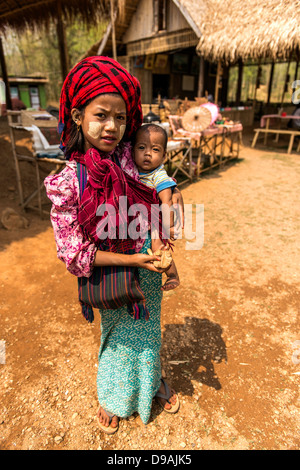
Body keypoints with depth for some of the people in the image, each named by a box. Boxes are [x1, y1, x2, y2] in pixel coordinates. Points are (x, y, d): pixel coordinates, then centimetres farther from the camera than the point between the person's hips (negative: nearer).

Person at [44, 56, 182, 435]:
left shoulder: (129, 156, -11)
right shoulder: (67, 182, -20)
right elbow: (72, 251, -19)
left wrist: (172, 192, -15)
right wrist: (131, 259, -24)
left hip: (148, 266, 3)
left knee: (146, 329, 25)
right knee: (118, 333, 21)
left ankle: (151, 382, 58)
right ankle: (114, 395, 55)